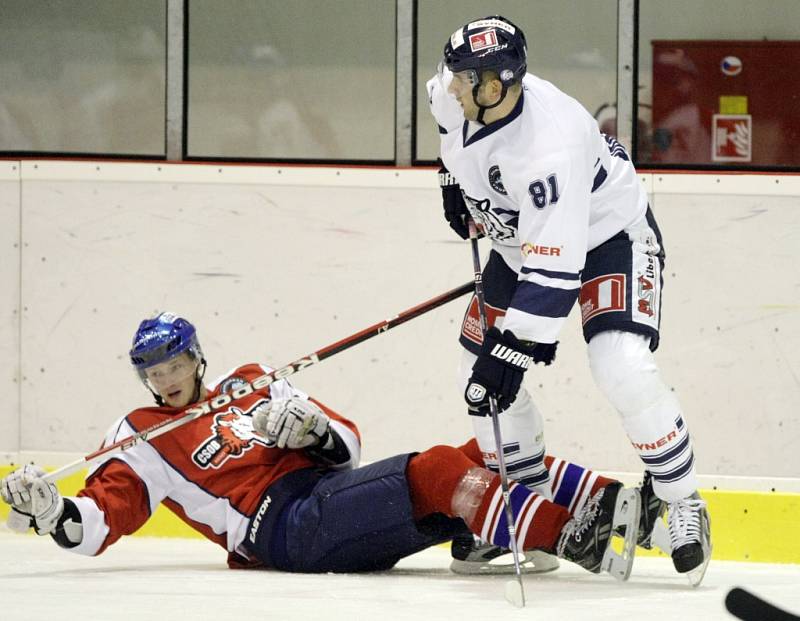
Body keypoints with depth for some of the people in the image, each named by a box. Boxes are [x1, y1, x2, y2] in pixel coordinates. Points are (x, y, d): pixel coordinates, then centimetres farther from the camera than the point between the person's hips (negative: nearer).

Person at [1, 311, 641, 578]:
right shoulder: (144, 440, 17)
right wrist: (53, 512, -18)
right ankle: (570, 537, -45)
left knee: (482, 458, -18)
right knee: (437, 472, -30)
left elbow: (347, 446, 24)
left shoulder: (250, 387, 29)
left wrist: (312, 427, 0)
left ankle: (604, 502, -32)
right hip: (283, 523, -6)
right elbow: (101, 517, 4)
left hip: (333, 491, 6)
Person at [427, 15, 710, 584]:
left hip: (608, 233, -8)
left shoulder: (548, 143, -39)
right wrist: (455, 175, 17)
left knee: (624, 371, -26)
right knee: (480, 377, 3)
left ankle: (680, 504, -7)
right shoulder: (449, 93, -17)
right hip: (520, 237, 8)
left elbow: (556, 268, -41)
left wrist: (515, 348, -41)